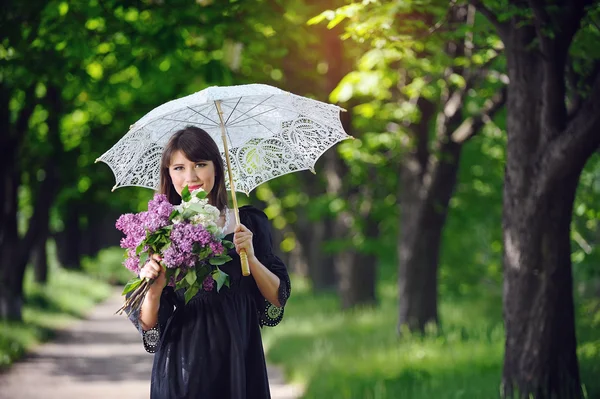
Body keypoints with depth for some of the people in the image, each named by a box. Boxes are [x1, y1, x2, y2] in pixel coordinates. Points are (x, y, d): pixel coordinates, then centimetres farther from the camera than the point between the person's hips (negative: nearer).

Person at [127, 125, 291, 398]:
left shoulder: (249, 223, 1)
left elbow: (278, 299, 0)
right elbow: (147, 325, -4)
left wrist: (250, 256, -14)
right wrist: (153, 292, -23)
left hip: (239, 363, 1)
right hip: (182, 370, -1)